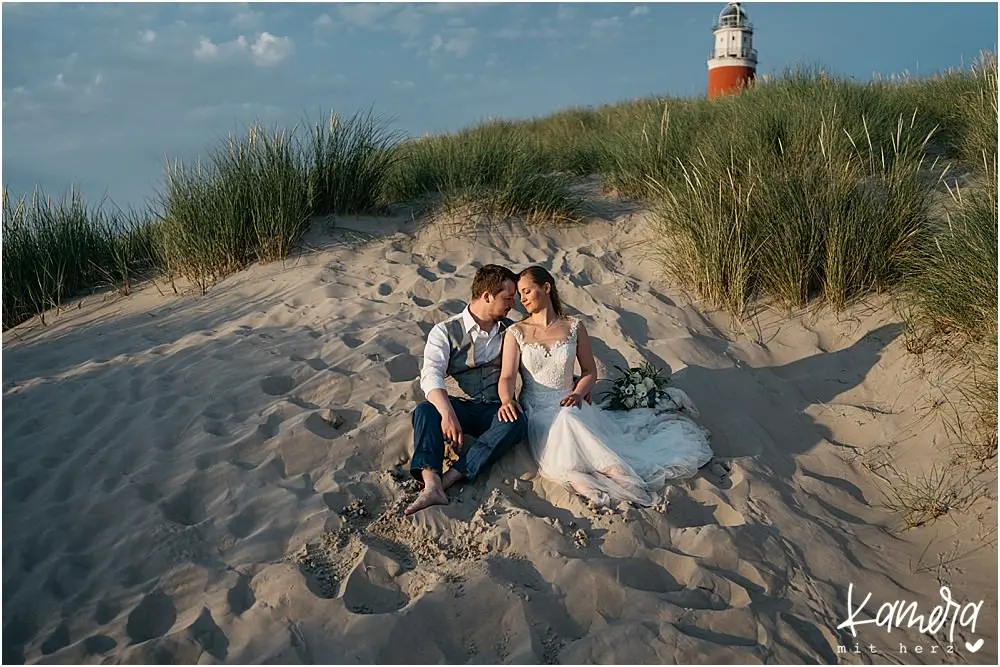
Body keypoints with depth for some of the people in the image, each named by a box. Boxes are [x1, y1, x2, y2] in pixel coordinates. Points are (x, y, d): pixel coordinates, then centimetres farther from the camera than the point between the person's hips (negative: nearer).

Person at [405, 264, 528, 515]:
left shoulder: (511, 331, 13)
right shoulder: (445, 331, -1)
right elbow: (431, 374, -16)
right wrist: (447, 412, -34)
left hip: (494, 410, 2)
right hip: (456, 406, -1)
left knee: (517, 423, -32)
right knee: (424, 411, -33)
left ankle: (450, 478, -40)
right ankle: (431, 486, -50)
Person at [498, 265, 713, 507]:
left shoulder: (574, 327, 6)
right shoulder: (516, 333, 3)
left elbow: (590, 371, 11)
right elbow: (507, 377, -6)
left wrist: (577, 394, -9)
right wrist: (507, 400, -28)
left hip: (569, 404, 1)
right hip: (536, 411, -1)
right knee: (566, 424, -35)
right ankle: (621, 475, -39)